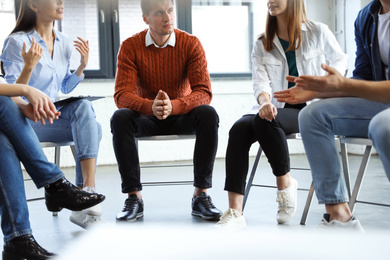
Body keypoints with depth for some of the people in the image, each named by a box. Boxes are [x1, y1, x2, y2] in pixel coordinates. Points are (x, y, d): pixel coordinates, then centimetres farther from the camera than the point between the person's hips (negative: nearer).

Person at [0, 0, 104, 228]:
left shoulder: (65, 43, 11)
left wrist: (82, 66, 5)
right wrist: (29, 67, -27)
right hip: (26, 118, -6)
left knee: (84, 106, -28)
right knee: (93, 129, -26)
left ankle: (87, 192, -31)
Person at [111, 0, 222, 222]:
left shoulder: (191, 44, -10)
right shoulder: (130, 47, -9)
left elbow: (204, 92, -18)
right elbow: (122, 95, -17)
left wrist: (173, 106, -38)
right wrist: (150, 106, -39)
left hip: (181, 116, 0)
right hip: (146, 118, 0)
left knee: (208, 114, -31)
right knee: (120, 118, -31)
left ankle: (201, 194, -23)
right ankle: (134, 197, -25)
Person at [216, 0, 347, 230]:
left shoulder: (318, 32, 6)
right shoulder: (262, 45, 13)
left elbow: (340, 59, 20)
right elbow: (261, 81, -2)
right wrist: (264, 102, -24)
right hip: (276, 109, 4)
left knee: (264, 122, -35)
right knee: (239, 129, -29)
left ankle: (285, 184, -12)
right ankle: (235, 212, -33)